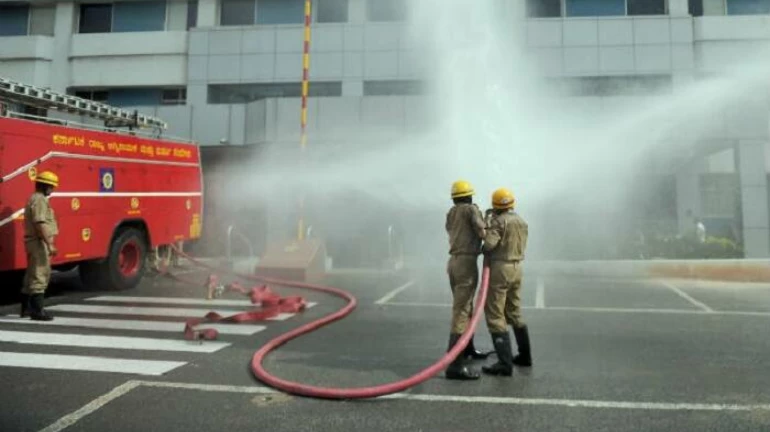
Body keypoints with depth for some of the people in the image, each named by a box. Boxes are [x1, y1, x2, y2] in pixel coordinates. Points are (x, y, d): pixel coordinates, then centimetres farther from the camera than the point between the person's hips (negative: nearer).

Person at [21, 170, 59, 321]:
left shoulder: (35, 199, 18)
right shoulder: (39, 200, -15)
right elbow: (41, 224, -24)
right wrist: (50, 245, -25)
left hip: (34, 242, 11)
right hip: (39, 243, -11)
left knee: (32, 276, 16)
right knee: (39, 277, -8)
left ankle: (26, 308, 25)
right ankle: (37, 311, -6)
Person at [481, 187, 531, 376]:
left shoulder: (499, 221, -12)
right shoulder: (522, 222, 12)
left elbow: (489, 244, -22)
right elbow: (516, 246, 13)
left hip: (499, 269, -8)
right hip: (516, 268, 8)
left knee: (495, 316, -5)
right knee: (514, 313, 20)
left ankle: (505, 363, -8)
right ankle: (525, 355, 30)